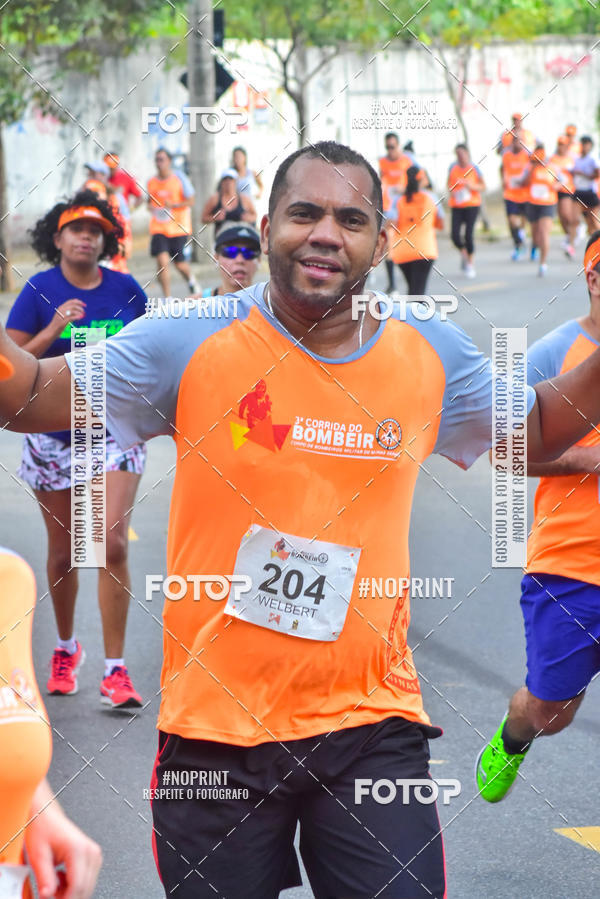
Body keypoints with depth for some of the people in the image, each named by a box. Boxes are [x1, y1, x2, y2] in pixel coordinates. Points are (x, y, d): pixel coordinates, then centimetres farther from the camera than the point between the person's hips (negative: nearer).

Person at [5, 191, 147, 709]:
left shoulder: (126, 290, 1)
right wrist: (54, 329, -20)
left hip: (116, 429, 0)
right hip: (55, 433, 0)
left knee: (113, 544, -12)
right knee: (63, 551, 11)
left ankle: (116, 671, -8)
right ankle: (66, 647, 35)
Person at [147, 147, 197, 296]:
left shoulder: (179, 178, -5)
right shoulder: (151, 182, 5)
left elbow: (191, 201, -4)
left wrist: (173, 205, -20)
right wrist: (150, 207, -4)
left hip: (179, 228, -2)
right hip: (159, 228, 2)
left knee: (180, 264, 6)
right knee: (162, 261, -14)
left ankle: (191, 280, 41)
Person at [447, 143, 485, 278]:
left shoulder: (474, 168, -4)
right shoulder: (453, 167, 4)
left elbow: (483, 186, 2)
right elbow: (449, 183, 17)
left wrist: (471, 186, -16)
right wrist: (451, 190, -4)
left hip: (472, 205, -3)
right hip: (456, 206, 3)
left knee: (468, 235, -8)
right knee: (455, 236, -9)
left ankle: (470, 264, 9)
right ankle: (464, 255, 22)